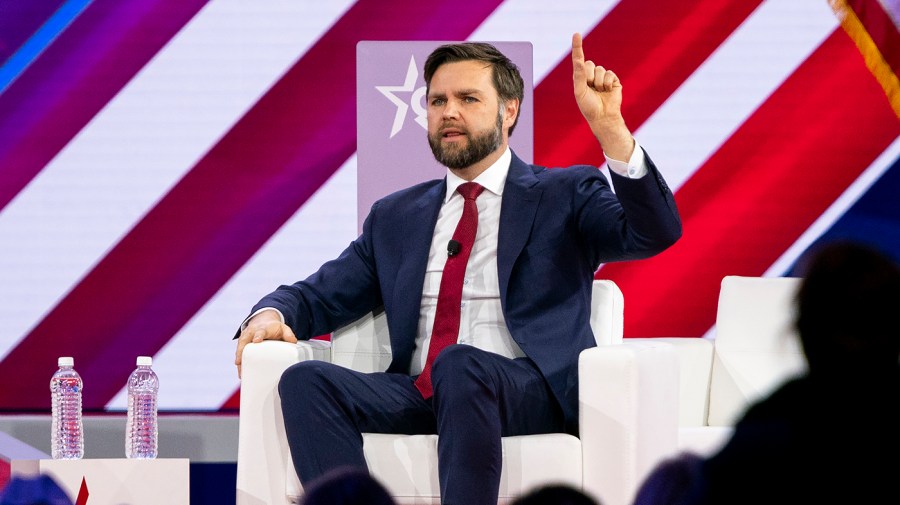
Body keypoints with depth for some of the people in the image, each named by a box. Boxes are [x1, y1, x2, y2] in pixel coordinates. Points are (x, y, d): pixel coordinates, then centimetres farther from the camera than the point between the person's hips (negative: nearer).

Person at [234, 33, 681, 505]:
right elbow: (319, 296, 24)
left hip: (529, 393, -4)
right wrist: (270, 314, -2)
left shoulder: (564, 195, 13)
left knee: (460, 364, -38)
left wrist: (608, 126, -16)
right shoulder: (394, 217, 26)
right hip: (416, 395, 4)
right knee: (305, 380, -24)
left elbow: (655, 232, -4)